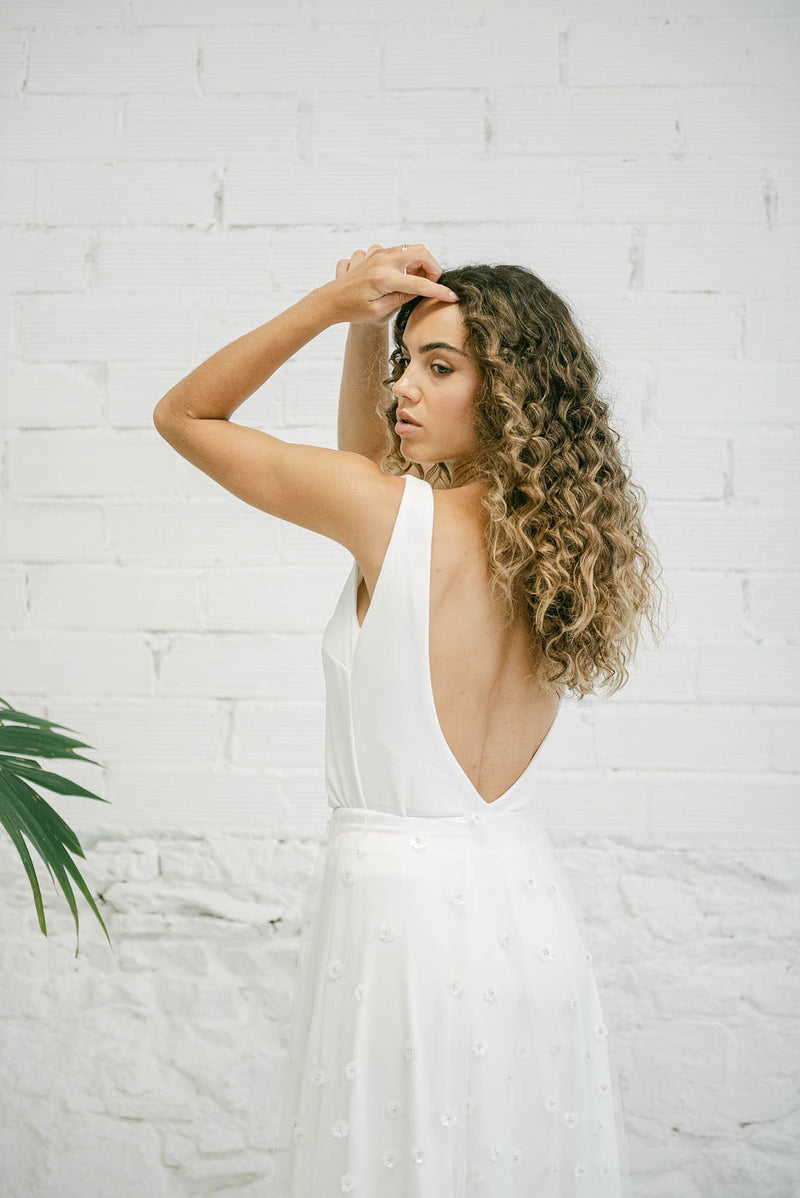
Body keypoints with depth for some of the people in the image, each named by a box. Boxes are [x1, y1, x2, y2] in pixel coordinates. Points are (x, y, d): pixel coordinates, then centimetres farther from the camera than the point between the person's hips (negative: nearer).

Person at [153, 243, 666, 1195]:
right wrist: (367, 325, 9)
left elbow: (182, 414, -2)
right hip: (529, 910, 7)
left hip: (401, 908, -7)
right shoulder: (556, 535, 2)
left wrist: (336, 300, -7)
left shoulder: (397, 514, -16)